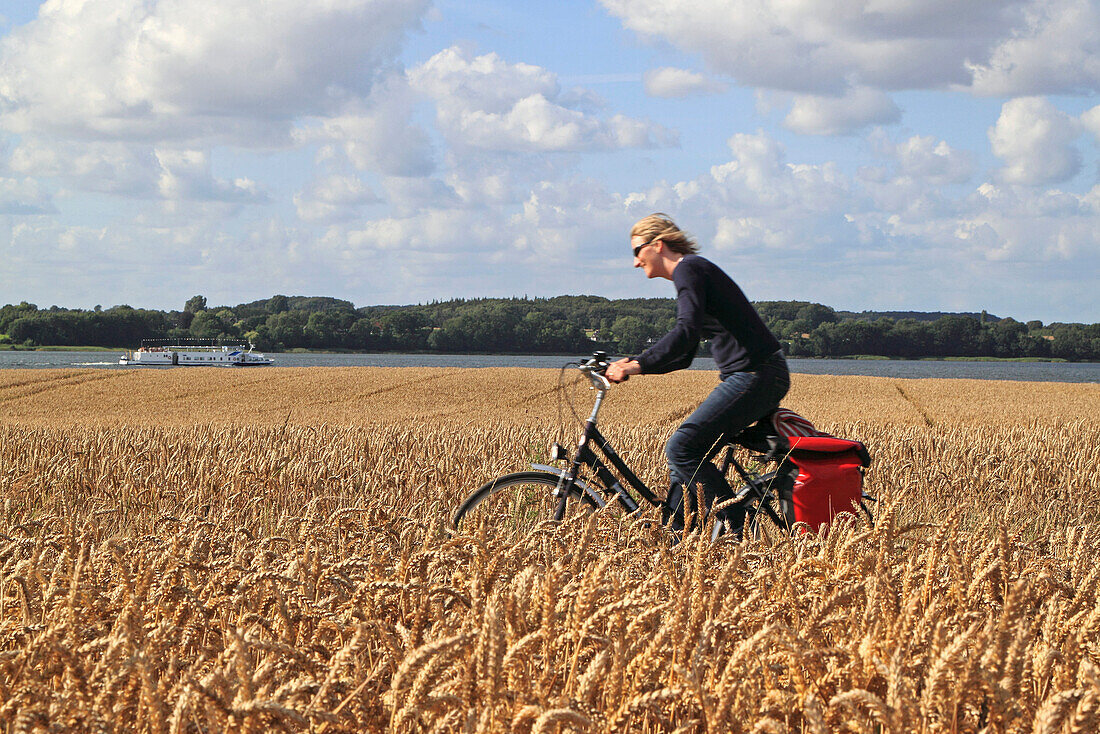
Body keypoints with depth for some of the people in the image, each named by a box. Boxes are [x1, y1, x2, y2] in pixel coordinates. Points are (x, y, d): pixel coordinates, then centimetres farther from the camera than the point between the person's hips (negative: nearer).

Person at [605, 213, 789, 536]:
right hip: (752, 376, 10)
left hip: (756, 375, -10)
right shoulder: (690, 272, 22)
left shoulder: (688, 268, -9)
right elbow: (683, 357, 24)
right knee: (687, 454, 9)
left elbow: (686, 333, -26)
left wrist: (637, 365, -29)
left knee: (682, 448, -14)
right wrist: (631, 364, 17)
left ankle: (736, 530, -11)